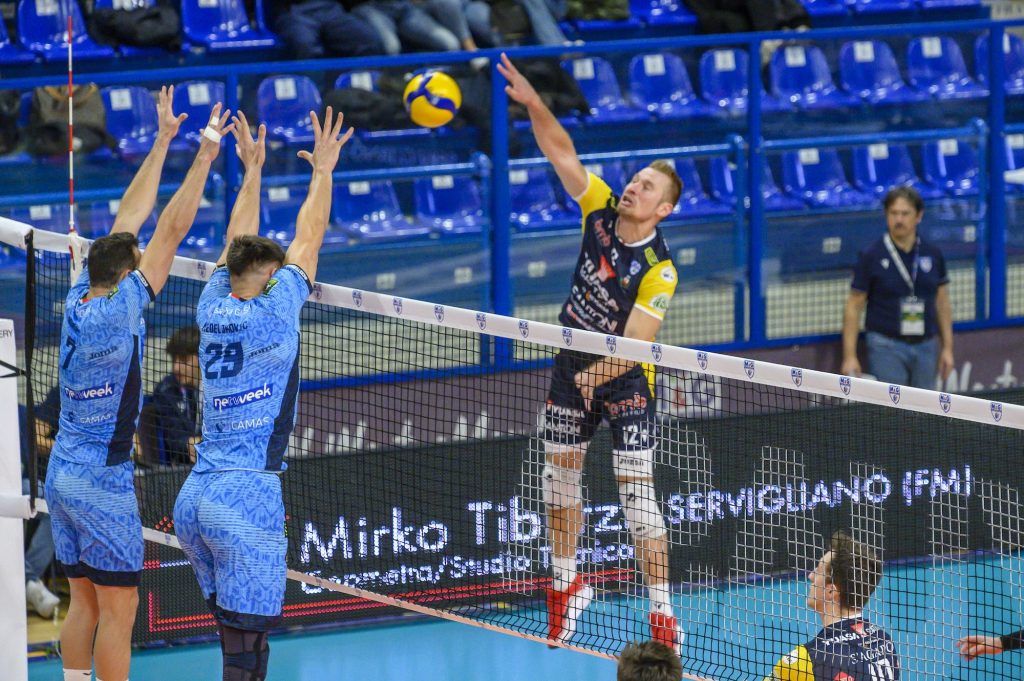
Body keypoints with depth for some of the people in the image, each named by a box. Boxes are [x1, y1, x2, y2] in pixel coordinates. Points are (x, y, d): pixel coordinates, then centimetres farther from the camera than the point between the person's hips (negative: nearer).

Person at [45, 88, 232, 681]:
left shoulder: (80, 299, 2)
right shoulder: (119, 311, -17)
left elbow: (130, 217, 10)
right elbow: (172, 230, -17)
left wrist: (163, 140, 14)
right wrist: (206, 153, -14)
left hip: (62, 473, 8)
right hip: (103, 478, -8)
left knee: (85, 601, 12)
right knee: (119, 609, -4)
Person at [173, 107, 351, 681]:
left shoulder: (213, 308, 8)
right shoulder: (273, 312, -6)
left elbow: (239, 243, 24)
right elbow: (308, 241, 3)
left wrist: (253, 170, 33)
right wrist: (323, 170, 15)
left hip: (194, 498, 7)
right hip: (248, 496, -7)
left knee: (232, 626, 14)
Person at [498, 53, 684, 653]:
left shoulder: (659, 272, -24)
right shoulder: (600, 210, -9)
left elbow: (636, 344, -27)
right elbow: (561, 150, -11)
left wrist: (598, 373, -42)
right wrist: (532, 102, -25)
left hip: (627, 380, -6)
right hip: (573, 366, 6)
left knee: (638, 492, -10)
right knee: (560, 475, 15)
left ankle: (663, 616, -7)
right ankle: (567, 585, 34)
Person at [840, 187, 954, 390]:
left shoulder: (933, 255, 5)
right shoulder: (871, 256, -4)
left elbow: (942, 303, 14)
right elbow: (853, 306, -2)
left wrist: (947, 348, 8)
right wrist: (850, 356, -8)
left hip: (925, 346, 3)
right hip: (887, 348, -3)